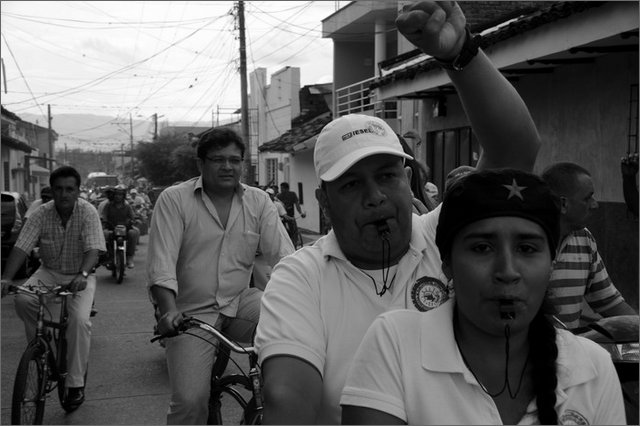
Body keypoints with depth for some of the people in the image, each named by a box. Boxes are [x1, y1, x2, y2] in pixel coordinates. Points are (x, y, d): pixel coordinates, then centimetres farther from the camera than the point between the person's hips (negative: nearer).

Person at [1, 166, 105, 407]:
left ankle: (76, 383, -12)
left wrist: (82, 275, -44)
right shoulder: (42, 214, -9)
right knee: (22, 300, -26)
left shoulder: (87, 212, -15)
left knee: (79, 320, -26)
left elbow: (93, 250, -25)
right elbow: (21, 247, -17)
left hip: (79, 277, -3)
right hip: (48, 273, 3)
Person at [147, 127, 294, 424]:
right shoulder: (174, 200, -4)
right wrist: (169, 311, -28)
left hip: (241, 303, 3)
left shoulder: (258, 202, 5)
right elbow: (161, 263, -13)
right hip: (192, 313, -2)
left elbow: (283, 256, -4)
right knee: (189, 401, -17)